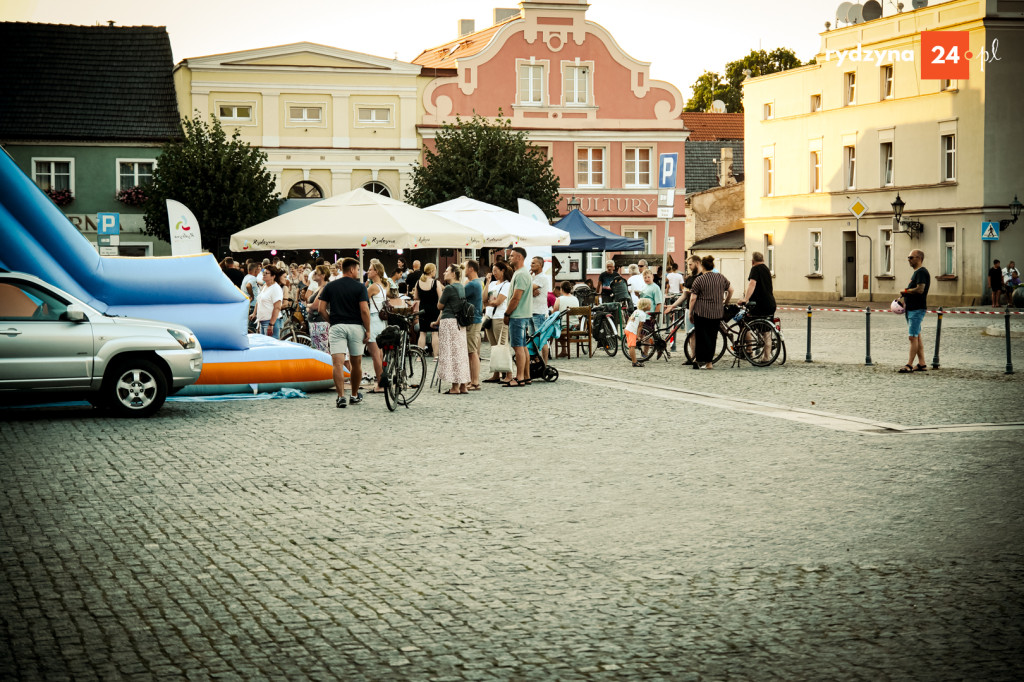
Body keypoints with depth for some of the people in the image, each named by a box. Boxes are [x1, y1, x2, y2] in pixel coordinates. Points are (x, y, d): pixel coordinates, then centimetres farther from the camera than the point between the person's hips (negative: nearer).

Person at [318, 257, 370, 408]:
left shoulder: (330, 286, 7)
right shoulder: (360, 287, -1)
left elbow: (321, 308, 3)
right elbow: (364, 310, -9)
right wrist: (367, 330, -2)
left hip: (336, 326, 1)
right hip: (356, 326, -1)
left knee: (338, 363, -6)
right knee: (356, 363, 13)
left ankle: (341, 396, -19)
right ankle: (355, 396, 23)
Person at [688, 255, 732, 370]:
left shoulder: (699, 280, -7)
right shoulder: (721, 277, 6)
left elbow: (693, 298, -7)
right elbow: (730, 290, 14)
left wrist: (690, 313, 2)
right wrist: (726, 302, 29)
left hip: (701, 313, -4)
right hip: (717, 313, 4)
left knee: (702, 337, 2)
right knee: (712, 337, 10)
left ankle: (702, 361, 0)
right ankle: (709, 361, 12)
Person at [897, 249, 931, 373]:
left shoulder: (921, 272, -14)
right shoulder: (916, 272, 19)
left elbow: (920, 289, -25)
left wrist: (905, 291, -11)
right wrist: (904, 295, 10)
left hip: (917, 309, -11)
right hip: (911, 308, 11)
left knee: (913, 337, -9)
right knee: (917, 336, 12)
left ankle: (910, 365, -8)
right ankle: (921, 364, 15)